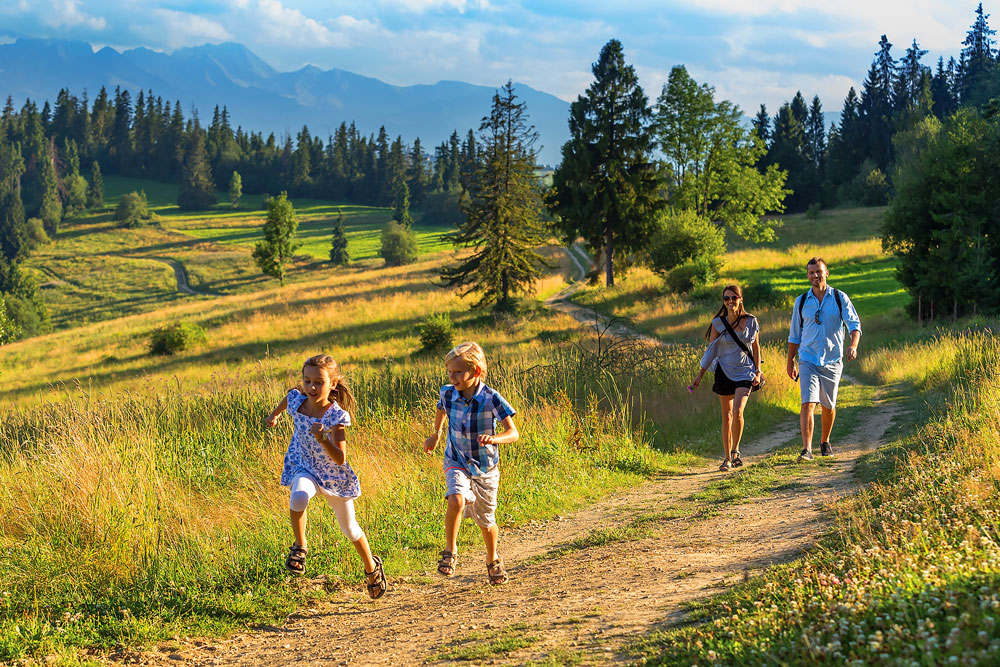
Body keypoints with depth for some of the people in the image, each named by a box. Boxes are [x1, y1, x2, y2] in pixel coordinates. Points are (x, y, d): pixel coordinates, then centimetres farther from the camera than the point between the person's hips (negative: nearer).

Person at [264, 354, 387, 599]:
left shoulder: (337, 416, -30)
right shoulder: (297, 399, -20)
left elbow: (340, 459, -35)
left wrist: (322, 439, -52)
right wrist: (274, 414, 25)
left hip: (334, 475, -1)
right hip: (305, 467, 1)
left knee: (349, 528, 16)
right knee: (298, 497, -36)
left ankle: (372, 567, 44)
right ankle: (300, 547, -10)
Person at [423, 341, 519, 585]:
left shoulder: (491, 398, -21)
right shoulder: (448, 394, -11)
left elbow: (513, 433, -21)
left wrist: (494, 439, -41)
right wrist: (435, 436, 26)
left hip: (485, 467, -1)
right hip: (457, 463, 1)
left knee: (486, 520, 13)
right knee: (456, 500, -30)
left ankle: (493, 560, 41)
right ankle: (450, 552, -12)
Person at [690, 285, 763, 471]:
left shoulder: (751, 321, 1)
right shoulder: (718, 323, 0)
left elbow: (756, 347, 10)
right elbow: (711, 351, 5)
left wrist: (758, 371, 2)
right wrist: (700, 376, 2)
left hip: (745, 372, -1)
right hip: (724, 371, 1)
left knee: (738, 412, -18)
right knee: (726, 416, 4)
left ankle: (735, 450, 3)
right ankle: (727, 458, 13)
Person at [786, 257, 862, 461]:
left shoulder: (840, 298, 0)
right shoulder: (801, 302, 5)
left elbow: (854, 324, -7)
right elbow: (795, 335, 13)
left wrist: (853, 345, -26)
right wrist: (790, 361, 12)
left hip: (832, 360, 0)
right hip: (808, 360, 0)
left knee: (829, 406, 12)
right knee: (808, 403, -15)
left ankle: (825, 442, 34)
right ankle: (807, 449, -21)